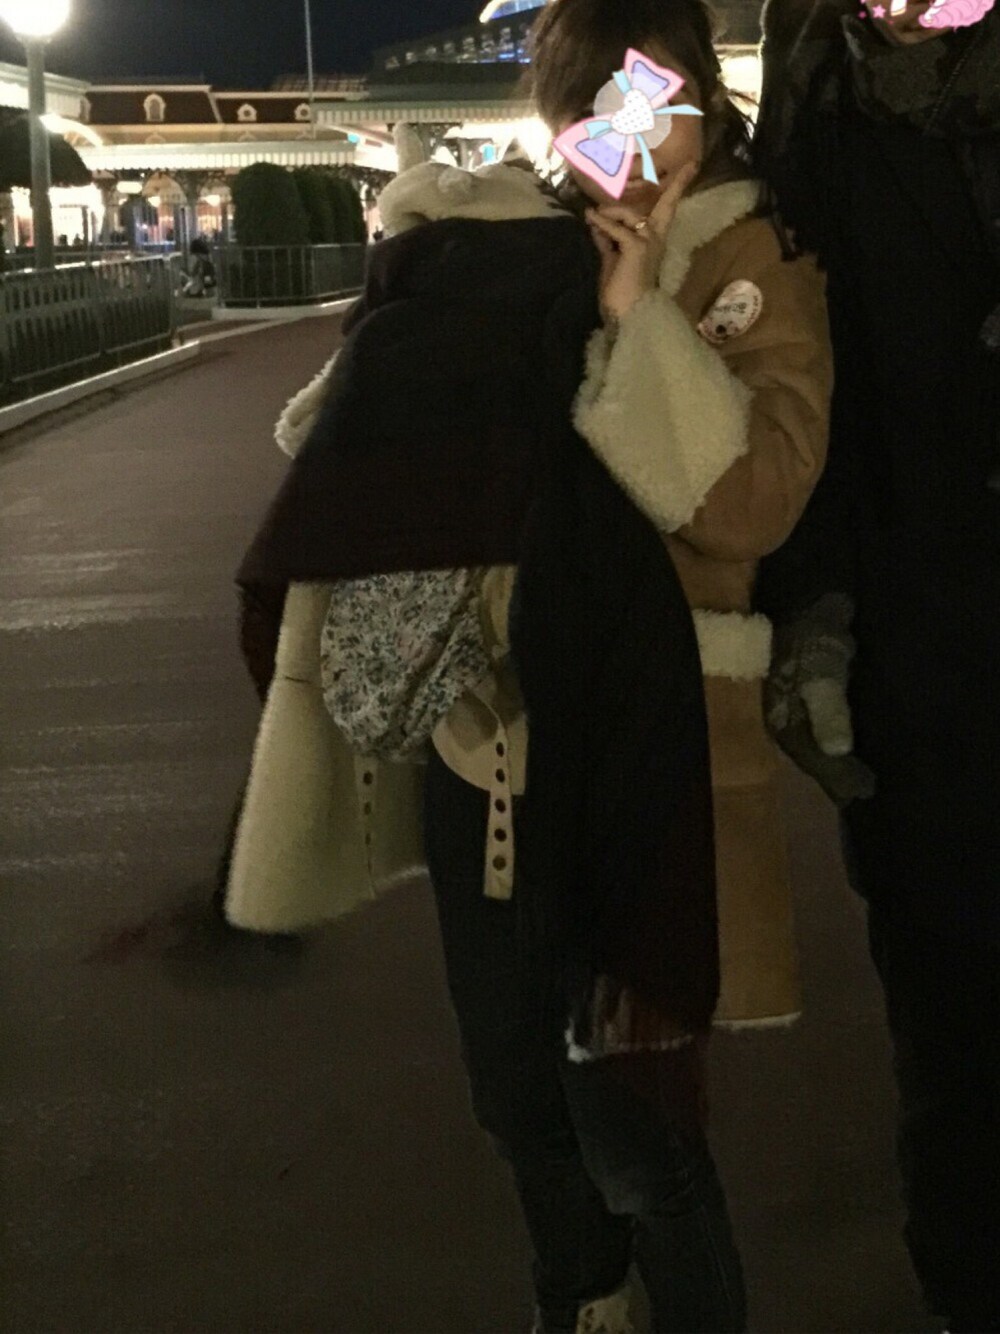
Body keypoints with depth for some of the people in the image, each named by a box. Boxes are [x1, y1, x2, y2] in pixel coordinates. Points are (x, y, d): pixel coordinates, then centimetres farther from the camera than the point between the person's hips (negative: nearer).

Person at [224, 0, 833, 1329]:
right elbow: (365, 445, 9)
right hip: (479, 730, 5)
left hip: (638, 742, -4)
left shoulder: (751, 268, -2)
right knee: (517, 1092, 18)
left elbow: (755, 499, -17)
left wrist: (635, 319, -20)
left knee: (632, 1117, 0)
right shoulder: (487, 254, 7)